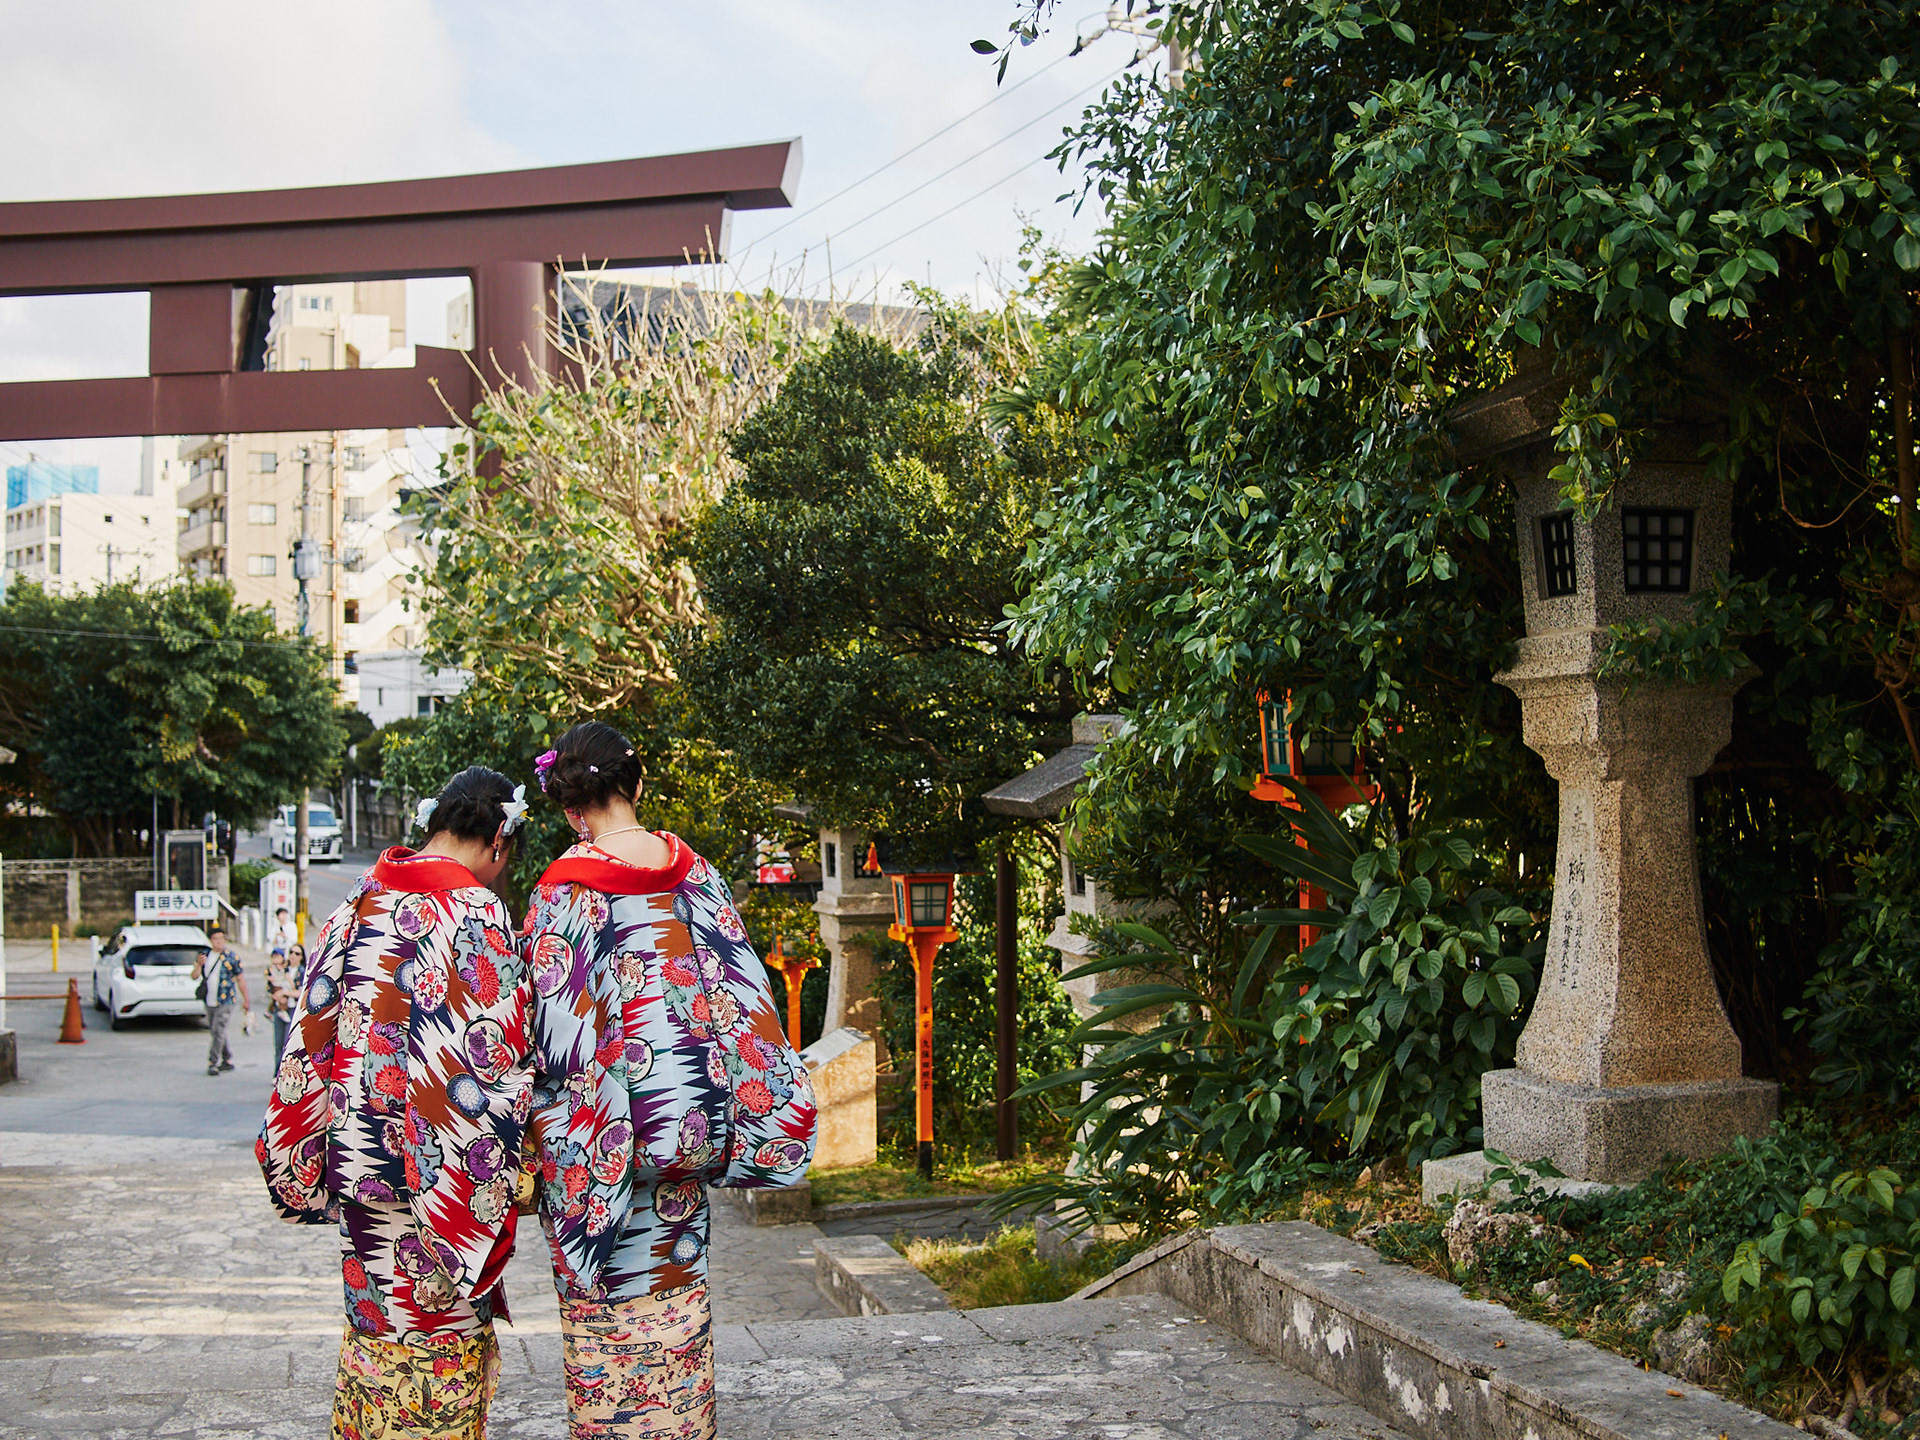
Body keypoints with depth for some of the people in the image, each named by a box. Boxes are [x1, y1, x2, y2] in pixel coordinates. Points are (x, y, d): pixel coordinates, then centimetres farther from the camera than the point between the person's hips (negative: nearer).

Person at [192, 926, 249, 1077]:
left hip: (225, 1002, -5)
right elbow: (194, 977, 7)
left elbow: (240, 979, 3)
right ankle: (228, 1061, 21)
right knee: (214, 1032, 11)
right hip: (209, 1001, 5)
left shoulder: (232, 957, -3)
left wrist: (246, 999, 5)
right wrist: (199, 965, -14)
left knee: (218, 1032, -12)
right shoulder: (204, 954, 8)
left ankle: (213, 1063, -8)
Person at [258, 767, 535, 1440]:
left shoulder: (355, 905, 6)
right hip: (437, 1165, -6)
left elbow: (314, 1034, 9)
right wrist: (505, 1173, -3)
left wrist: (309, 1164, 16)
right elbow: (491, 1058, -15)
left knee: (374, 1308, 17)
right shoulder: (477, 912, -13)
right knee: (441, 1331, 4)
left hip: (357, 1152, 6)